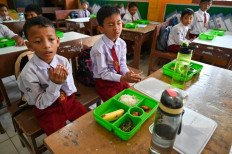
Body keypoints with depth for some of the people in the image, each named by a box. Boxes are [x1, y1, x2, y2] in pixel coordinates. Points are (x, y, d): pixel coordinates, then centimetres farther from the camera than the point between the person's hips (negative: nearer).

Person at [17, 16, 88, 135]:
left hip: (68, 102, 4)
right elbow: (41, 104, -15)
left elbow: (70, 92, -6)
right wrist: (54, 84, -31)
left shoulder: (63, 61, -12)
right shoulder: (28, 72, -22)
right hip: (47, 110, -3)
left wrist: (65, 79, -27)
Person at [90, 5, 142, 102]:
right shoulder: (98, 48, -22)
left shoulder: (122, 43, -5)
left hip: (119, 78, 5)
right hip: (104, 82, -5)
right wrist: (123, 78, -30)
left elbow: (122, 64, 0)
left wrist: (127, 73, -22)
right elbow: (104, 73, -20)